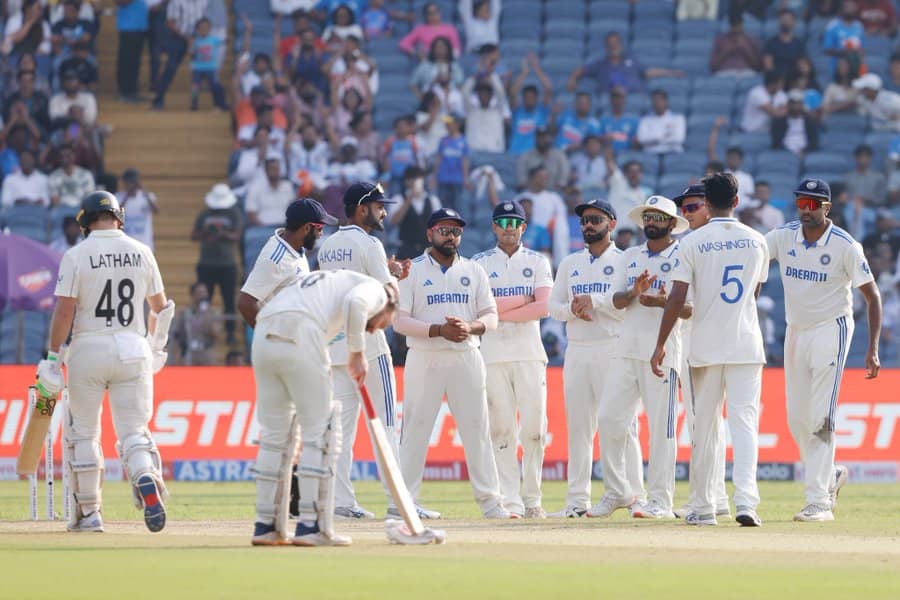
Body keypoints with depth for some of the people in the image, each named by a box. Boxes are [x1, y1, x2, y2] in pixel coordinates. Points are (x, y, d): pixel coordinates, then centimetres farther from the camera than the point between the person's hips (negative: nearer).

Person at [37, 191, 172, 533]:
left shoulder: (77, 256, -6)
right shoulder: (141, 253, 5)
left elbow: (64, 310, -12)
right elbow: (160, 306, 14)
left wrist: (53, 357, -6)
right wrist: (156, 344, 30)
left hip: (88, 350, -2)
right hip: (133, 349, 2)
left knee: (83, 433, 10)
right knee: (133, 430, 2)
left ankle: (88, 513, 13)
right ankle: (149, 484, -28)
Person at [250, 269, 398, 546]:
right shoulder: (373, 290, 17)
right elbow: (354, 303, -10)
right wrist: (357, 353, -1)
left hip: (263, 336, 7)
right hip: (299, 336, -7)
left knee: (275, 435, 15)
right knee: (319, 433, 1)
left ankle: (266, 527, 15)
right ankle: (312, 527, -2)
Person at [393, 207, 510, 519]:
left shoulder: (473, 271, 13)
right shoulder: (412, 271, 3)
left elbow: (491, 316, 9)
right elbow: (400, 320, -5)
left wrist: (470, 327, -13)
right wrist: (438, 330, -18)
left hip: (465, 356, 3)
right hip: (425, 360, -3)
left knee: (477, 428, 0)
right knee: (416, 429, -4)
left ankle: (489, 501, 1)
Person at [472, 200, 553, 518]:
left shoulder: (537, 262, 11)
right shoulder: (480, 262, 10)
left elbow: (544, 307, -4)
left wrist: (501, 311, -8)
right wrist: (525, 299, -5)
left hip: (529, 352, 0)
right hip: (493, 354, 0)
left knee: (534, 427, -5)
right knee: (502, 428, -4)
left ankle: (532, 499, 2)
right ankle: (510, 501, -4)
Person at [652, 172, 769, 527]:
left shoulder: (693, 243, -4)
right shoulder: (756, 242, 5)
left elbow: (677, 299, -9)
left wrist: (660, 345, -5)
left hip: (705, 347, -1)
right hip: (746, 344, 1)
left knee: (704, 426, 8)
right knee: (744, 422, -5)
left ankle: (704, 507, 13)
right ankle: (745, 501, -21)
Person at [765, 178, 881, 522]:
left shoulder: (845, 246, -13)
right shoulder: (784, 237, -1)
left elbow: (872, 296, -9)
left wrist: (872, 349, -16)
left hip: (831, 332, -5)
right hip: (795, 332, 5)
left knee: (821, 419, -12)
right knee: (797, 420, 10)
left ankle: (819, 502, -10)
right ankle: (830, 477, 33)